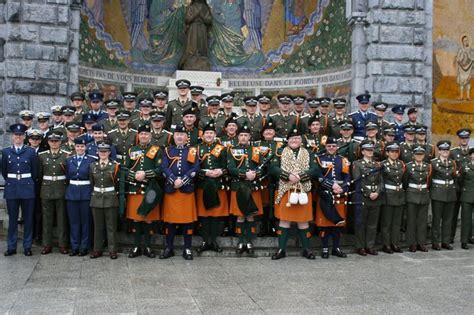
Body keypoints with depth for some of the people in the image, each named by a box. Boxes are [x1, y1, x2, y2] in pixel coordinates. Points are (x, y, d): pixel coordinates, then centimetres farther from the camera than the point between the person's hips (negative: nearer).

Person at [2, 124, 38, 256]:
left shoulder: (31, 152, 1)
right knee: (12, 219, 5)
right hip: (11, 188, 1)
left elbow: (35, 172, 7)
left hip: (27, 187, 0)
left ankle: (27, 246, 12)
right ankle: (11, 247, 13)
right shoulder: (5, 151, 4)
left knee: (28, 218, 4)